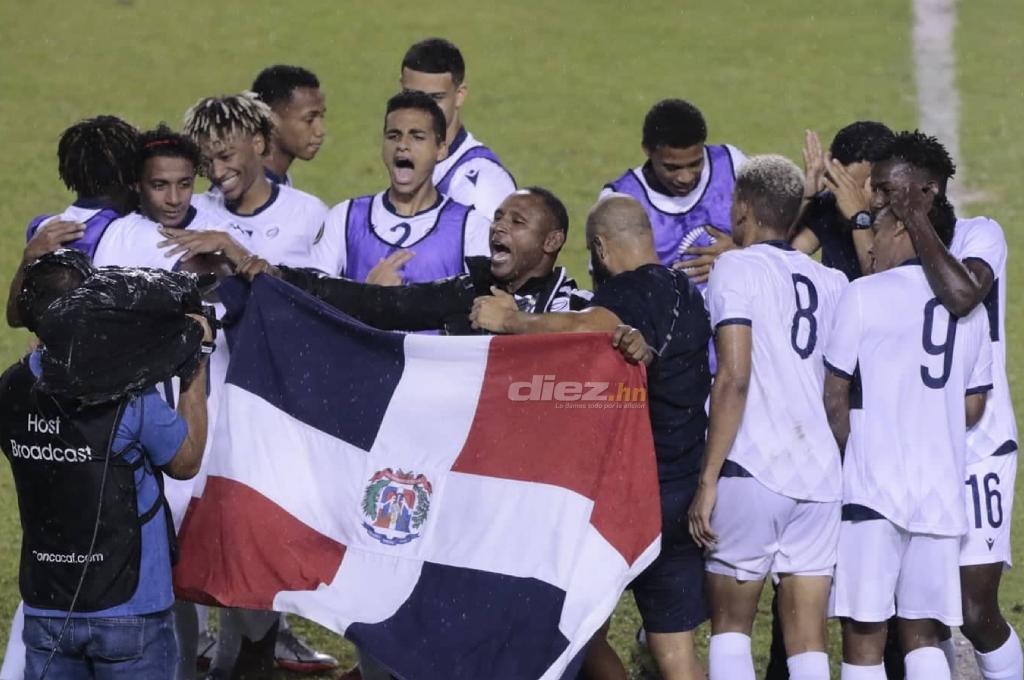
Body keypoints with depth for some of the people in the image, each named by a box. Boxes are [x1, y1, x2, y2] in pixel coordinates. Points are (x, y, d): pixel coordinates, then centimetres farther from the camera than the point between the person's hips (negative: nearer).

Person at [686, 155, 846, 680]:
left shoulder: (738, 268, -2)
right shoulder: (830, 281, 15)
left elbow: (735, 378, -12)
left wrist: (708, 479, -12)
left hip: (755, 471, -5)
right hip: (822, 475, 5)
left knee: (730, 621, 8)